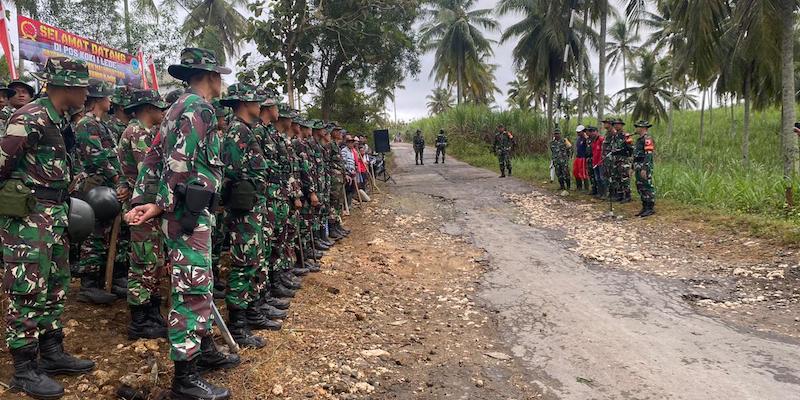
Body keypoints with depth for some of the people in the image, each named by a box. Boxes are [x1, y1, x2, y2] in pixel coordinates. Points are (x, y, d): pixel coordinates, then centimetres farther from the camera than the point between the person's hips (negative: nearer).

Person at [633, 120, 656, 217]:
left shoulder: (647, 139, -14)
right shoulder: (639, 139, 18)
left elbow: (648, 155, -21)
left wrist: (644, 169, -26)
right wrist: (633, 168, 22)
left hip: (645, 168, -10)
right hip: (638, 167, 10)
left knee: (647, 187, -6)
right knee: (640, 187, 12)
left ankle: (651, 208, -1)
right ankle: (645, 207, 18)